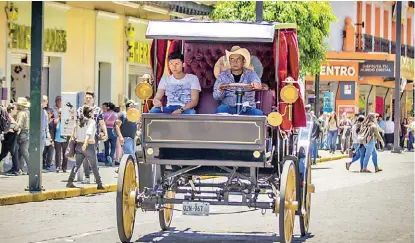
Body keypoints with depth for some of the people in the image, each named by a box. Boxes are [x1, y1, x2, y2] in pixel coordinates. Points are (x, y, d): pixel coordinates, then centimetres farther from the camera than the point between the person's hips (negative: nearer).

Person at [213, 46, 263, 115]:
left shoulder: (250, 74, 5)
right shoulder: (223, 76, 7)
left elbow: (256, 80, -20)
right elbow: (216, 96, -2)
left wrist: (255, 83, -47)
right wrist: (220, 90, -28)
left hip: (247, 109, 0)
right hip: (229, 108, 0)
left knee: (259, 113, -30)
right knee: (220, 109, -31)